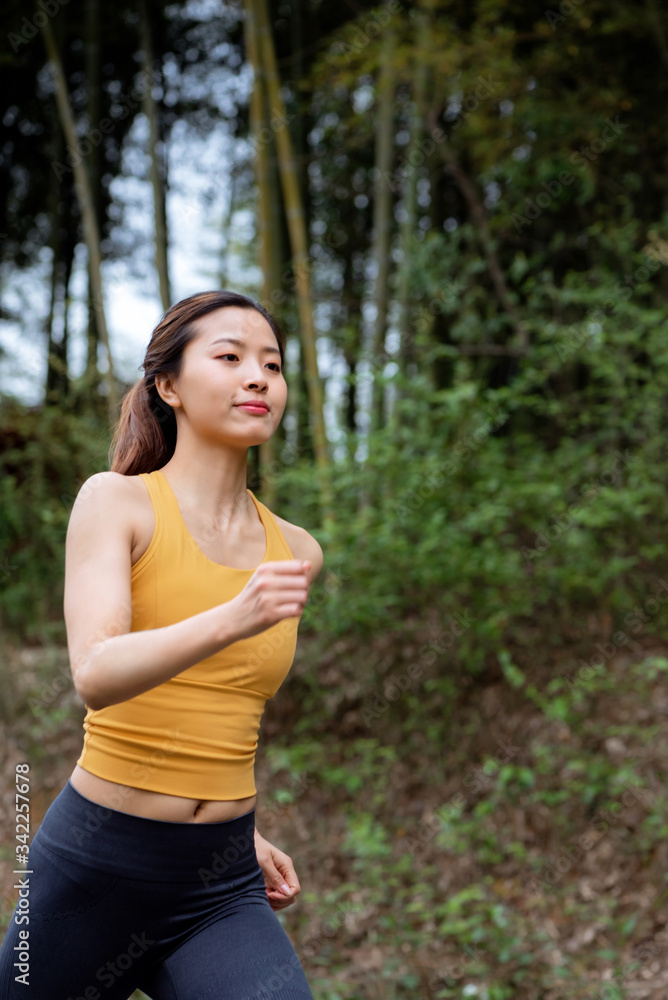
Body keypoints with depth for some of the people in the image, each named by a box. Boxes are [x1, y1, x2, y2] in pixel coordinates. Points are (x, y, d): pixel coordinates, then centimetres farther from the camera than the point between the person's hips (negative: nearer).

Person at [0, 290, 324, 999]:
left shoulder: (296, 551, 6)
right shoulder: (115, 501, -7)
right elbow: (95, 674, -22)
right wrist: (232, 620, -37)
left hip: (222, 891, 3)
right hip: (95, 868, -3)